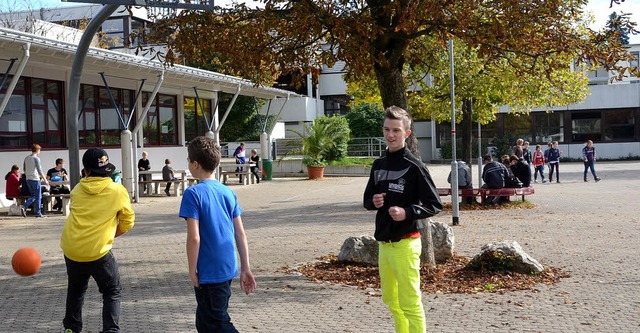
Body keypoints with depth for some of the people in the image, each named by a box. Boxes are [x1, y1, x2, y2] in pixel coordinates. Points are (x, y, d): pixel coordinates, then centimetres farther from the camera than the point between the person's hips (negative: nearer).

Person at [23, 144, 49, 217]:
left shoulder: (26, 158, 10)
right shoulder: (36, 159, -12)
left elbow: (24, 169, 18)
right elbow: (40, 171, -16)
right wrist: (45, 179, -11)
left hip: (28, 179, 7)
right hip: (35, 179, -7)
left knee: (33, 196, 19)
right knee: (38, 197, 1)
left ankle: (24, 207, 2)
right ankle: (38, 213, 4)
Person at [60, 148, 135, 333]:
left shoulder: (77, 190, 7)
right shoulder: (118, 191, -2)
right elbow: (127, 223, 4)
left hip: (71, 249, 4)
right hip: (98, 251, -4)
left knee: (75, 289, 26)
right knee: (112, 292, 12)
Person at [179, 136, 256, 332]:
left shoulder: (193, 193, -14)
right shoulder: (228, 192, 6)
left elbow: (194, 238, -19)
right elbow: (240, 234, 6)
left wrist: (192, 271, -8)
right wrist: (245, 268, 11)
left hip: (208, 272, -7)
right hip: (228, 268, 7)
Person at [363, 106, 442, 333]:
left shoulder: (414, 166, -11)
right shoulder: (378, 165, 10)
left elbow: (434, 205, -10)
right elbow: (367, 200, 19)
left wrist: (407, 212, -24)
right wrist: (373, 202, -4)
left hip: (405, 243, -7)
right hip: (383, 242, 8)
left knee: (409, 303, -4)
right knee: (391, 300, 18)